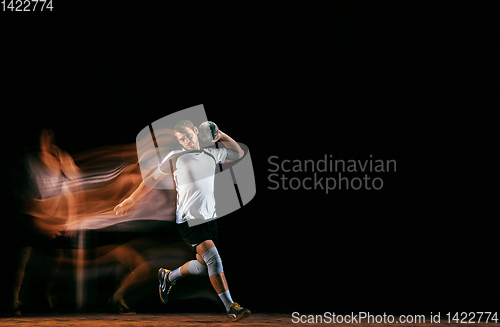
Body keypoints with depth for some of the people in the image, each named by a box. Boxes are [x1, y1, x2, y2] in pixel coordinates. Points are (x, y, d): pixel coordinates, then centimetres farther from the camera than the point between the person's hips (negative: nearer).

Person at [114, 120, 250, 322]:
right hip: (188, 219, -6)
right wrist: (130, 201, 10)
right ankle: (230, 307, -18)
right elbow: (152, 179, 8)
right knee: (213, 257, -20)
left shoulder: (212, 154, 12)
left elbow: (239, 153, 27)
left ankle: (169, 277, 34)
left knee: (204, 265, 7)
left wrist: (222, 136, 11)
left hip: (210, 218, 6)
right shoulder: (175, 158, -1)